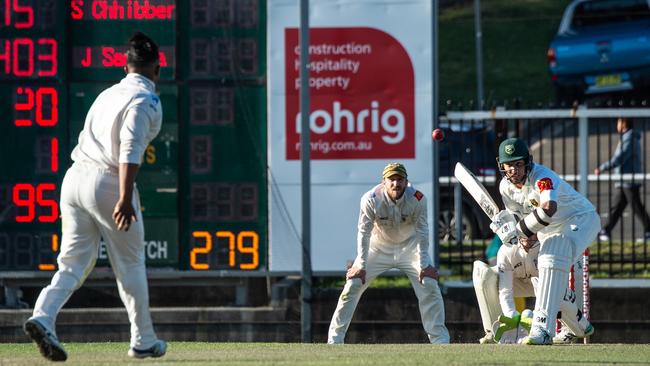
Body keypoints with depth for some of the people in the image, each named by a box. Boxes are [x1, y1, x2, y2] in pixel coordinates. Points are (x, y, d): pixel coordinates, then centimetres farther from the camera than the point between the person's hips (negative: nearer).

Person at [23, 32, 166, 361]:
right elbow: (130, 149, -17)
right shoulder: (145, 100, -4)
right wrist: (125, 198, -24)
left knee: (73, 264, 4)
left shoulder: (108, 94, 20)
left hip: (75, 175, 6)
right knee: (130, 266, 8)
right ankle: (143, 341, 17)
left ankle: (42, 317, -20)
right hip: (107, 182, -6)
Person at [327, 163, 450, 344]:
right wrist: (361, 266, -26)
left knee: (429, 285, -13)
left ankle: (439, 339, -4)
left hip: (409, 246, 0)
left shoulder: (417, 199, -24)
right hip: (378, 246, 0)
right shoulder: (371, 199, -26)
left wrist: (423, 265, -23)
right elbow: (364, 233, -22)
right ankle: (335, 340, -4)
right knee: (353, 285, -10)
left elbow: (422, 233, -19)